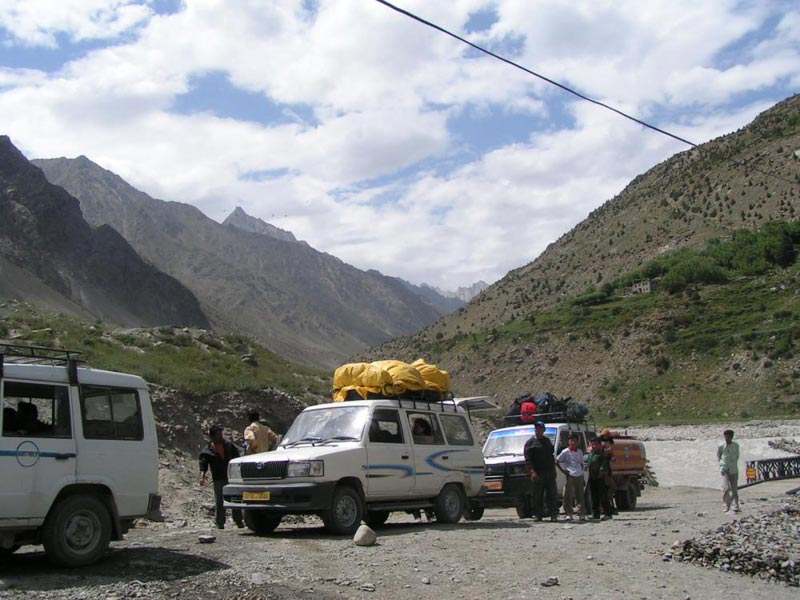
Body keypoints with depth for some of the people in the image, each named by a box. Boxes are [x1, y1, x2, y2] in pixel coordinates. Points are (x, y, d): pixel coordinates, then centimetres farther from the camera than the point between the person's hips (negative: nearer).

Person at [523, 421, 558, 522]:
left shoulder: (547, 440, 17)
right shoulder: (530, 443, 2)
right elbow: (528, 458, -6)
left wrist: (553, 469, 16)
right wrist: (532, 471, -17)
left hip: (550, 472, 4)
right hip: (537, 473, -4)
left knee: (552, 494, 0)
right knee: (537, 496, -1)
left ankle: (553, 514, 0)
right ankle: (538, 515, 5)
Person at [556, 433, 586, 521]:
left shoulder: (580, 452, 13)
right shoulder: (565, 452, -1)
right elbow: (556, 462, 0)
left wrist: (581, 473, 11)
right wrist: (563, 471, -7)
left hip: (579, 476, 4)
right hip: (570, 476, -4)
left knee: (580, 496, 4)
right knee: (568, 496, -4)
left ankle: (582, 514, 6)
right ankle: (569, 514, 2)